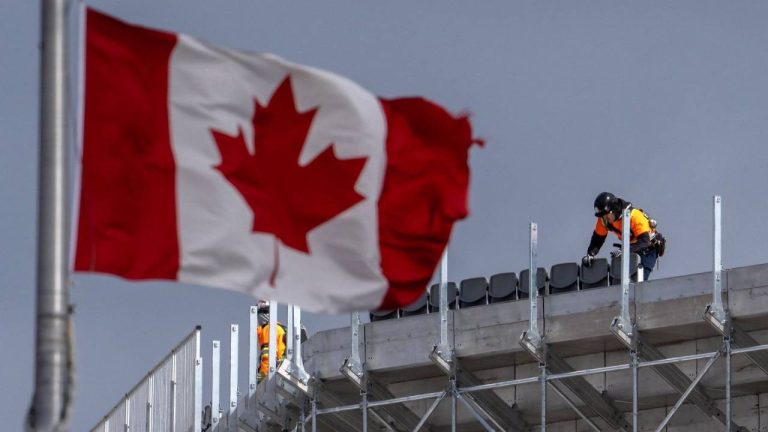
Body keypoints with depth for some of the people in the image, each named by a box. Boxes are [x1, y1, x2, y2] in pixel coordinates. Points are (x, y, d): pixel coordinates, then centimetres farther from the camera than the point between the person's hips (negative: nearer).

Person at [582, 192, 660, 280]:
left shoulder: (635, 216, -32)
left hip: (649, 249, -6)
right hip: (631, 248, 6)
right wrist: (590, 254, -21)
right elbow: (597, 239, -4)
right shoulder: (604, 219, -14)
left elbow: (644, 241, -39)